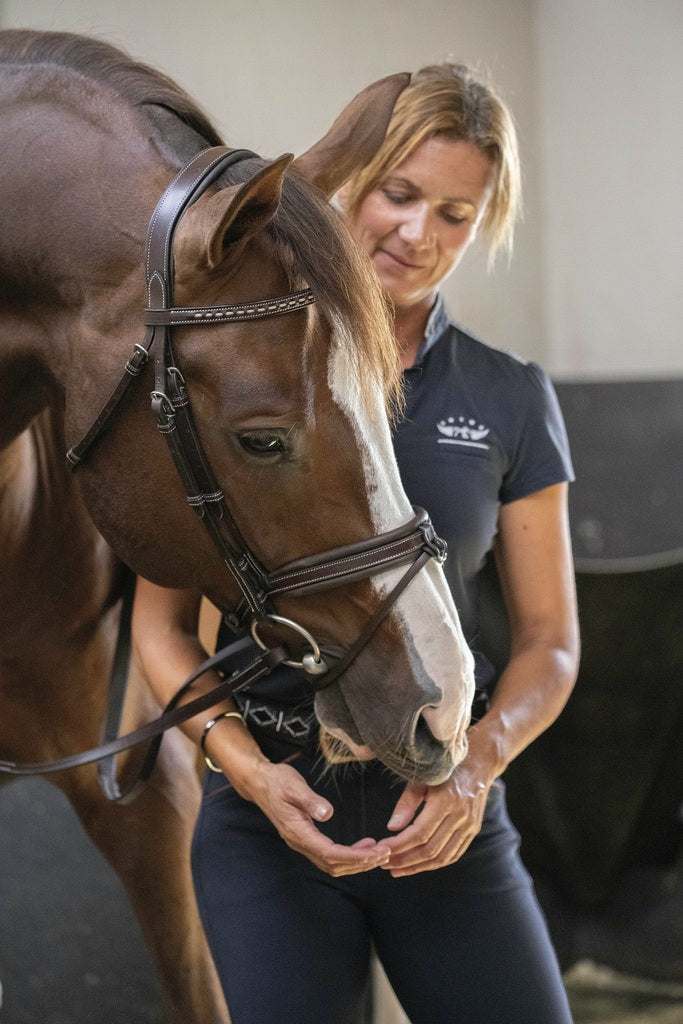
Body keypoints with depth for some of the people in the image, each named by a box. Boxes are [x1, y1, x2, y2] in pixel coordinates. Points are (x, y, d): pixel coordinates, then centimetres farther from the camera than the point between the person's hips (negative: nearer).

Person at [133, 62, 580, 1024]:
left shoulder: (512, 400, 3)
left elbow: (549, 639, 5)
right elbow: (162, 625, -1)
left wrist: (477, 763, -14)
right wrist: (249, 767, -17)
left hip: (446, 824, 2)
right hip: (270, 821, -1)